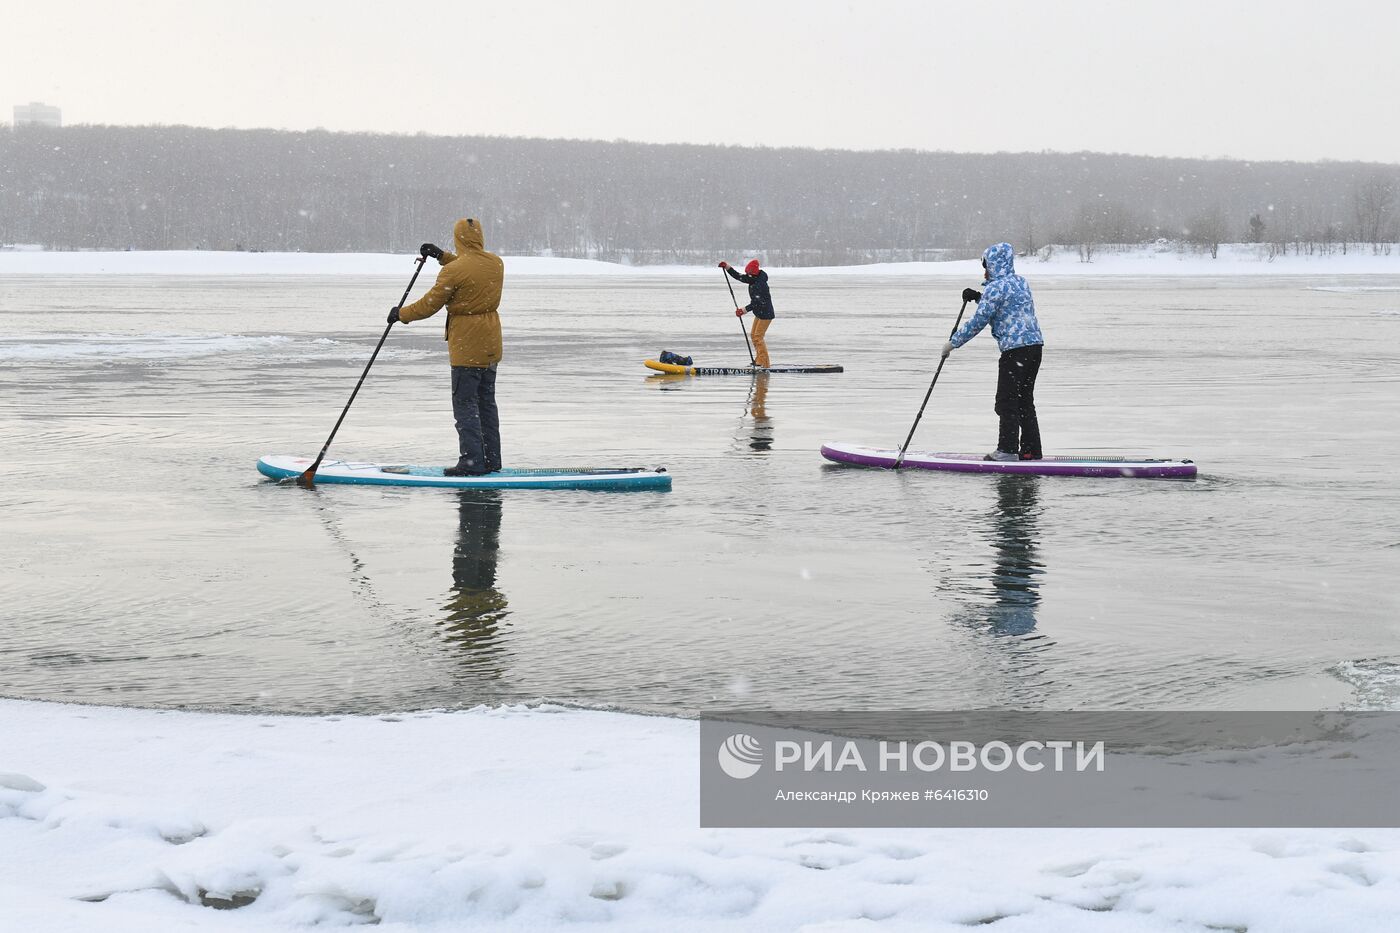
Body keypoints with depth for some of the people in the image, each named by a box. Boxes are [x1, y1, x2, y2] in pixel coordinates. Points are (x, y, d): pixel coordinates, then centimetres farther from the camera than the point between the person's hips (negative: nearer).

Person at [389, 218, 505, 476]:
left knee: (465, 403, -2)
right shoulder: (496, 263, 2)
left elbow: (429, 304, -10)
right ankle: (491, 459, 19)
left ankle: (472, 462, -5)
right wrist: (442, 256, 25)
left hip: (467, 345, -7)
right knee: (486, 401, 15)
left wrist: (401, 314, 6)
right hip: (491, 343, 7)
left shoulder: (453, 271, -18)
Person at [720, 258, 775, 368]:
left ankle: (765, 364, -10)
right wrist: (726, 267, 5)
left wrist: (744, 310, -39)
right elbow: (738, 276, 13)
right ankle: (759, 359, 27)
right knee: (753, 335, 16)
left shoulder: (761, 284, -26)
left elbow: (757, 302, -32)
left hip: (766, 314, -10)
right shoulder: (753, 280, 3)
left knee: (758, 337, -11)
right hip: (759, 314, 10)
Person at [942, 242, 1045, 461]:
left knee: (1007, 401, -3)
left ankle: (1008, 450, -3)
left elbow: (978, 321, -11)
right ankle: (1031, 450, 14)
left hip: (1015, 348, -9)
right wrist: (978, 297, 20)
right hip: (1035, 345, 9)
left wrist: (953, 342, -3)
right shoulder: (1021, 283, 17)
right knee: (1025, 400, 13)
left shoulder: (995, 288, -10)